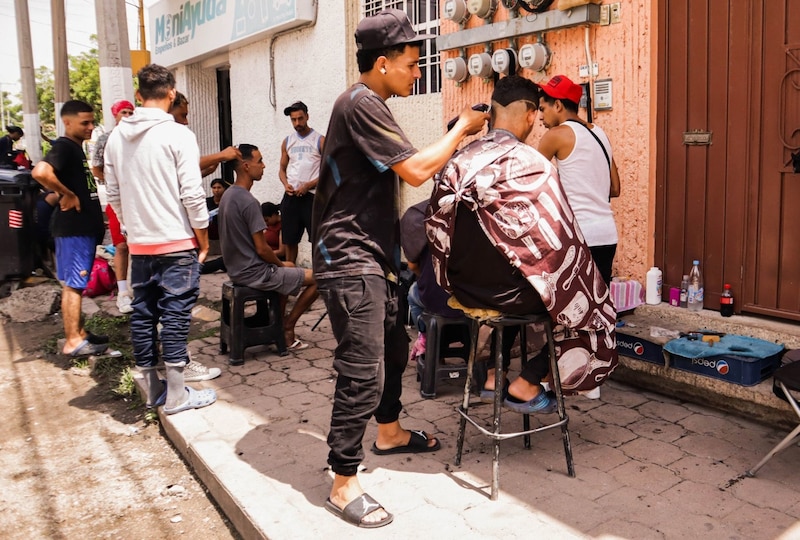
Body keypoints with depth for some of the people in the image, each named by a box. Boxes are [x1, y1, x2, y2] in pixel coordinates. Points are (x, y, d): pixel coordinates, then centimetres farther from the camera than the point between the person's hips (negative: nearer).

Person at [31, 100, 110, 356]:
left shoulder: (76, 148, 16)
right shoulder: (63, 146, -14)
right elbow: (40, 172, -33)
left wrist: (95, 217, 18)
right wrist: (68, 196, -21)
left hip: (83, 226, 10)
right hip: (73, 227, -10)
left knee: (74, 284, 15)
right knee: (72, 284, -5)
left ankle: (78, 332, 25)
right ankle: (73, 341, 1)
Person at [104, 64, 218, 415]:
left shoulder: (116, 137, 7)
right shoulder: (178, 135, -11)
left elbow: (114, 194, 11)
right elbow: (192, 194, -13)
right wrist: (203, 240, -4)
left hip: (139, 244, 6)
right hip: (177, 242, -5)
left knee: (142, 313, 10)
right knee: (175, 314, -1)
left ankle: (152, 388, 20)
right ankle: (176, 395, 5)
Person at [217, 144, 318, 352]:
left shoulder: (227, 195, 6)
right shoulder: (249, 202, -22)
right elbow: (261, 249, -21)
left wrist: (277, 260, 15)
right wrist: (282, 264, -2)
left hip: (236, 269, 10)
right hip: (254, 273, -10)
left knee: (283, 272, 34)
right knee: (319, 278, -3)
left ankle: (279, 325, 29)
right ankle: (287, 326, 9)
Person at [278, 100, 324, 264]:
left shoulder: (320, 140, 0)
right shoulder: (287, 142, 13)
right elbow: (282, 169, 19)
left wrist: (308, 185, -14)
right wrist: (286, 184, -3)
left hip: (312, 195, -4)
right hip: (291, 197, 4)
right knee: (289, 239, 10)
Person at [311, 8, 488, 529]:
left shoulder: (369, 105, 18)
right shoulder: (361, 104, -16)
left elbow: (401, 169, 19)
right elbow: (416, 170, -18)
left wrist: (458, 138, 11)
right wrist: (461, 129, -6)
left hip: (372, 255, 11)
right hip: (349, 258, -11)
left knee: (393, 347, 21)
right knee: (362, 371, -9)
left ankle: (389, 431, 41)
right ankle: (344, 485, 1)